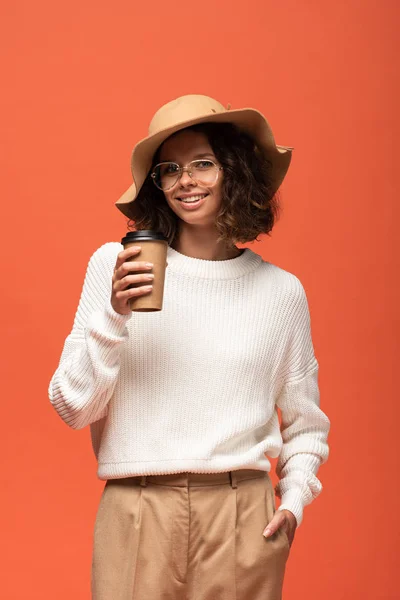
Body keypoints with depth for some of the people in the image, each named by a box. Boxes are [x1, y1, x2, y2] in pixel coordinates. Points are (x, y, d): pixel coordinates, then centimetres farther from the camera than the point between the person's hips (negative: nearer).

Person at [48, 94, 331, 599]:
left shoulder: (281, 290, 5)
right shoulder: (114, 265, 2)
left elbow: (305, 424, 16)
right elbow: (73, 409, 0)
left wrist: (294, 500, 0)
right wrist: (115, 316, -13)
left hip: (242, 519, 1)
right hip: (136, 516, -1)